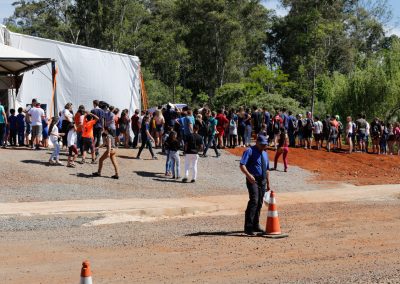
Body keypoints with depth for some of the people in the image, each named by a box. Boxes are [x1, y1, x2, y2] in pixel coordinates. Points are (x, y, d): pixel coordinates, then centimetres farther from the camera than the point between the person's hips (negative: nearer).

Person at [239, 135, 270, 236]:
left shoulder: (265, 154, 18)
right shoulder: (250, 151, -7)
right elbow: (242, 165, -17)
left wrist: (268, 183, 20)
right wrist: (248, 175, -32)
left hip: (262, 181, 8)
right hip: (253, 180, -8)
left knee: (259, 203, 12)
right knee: (254, 201, -21)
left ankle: (255, 226, 24)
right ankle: (248, 227, -23)